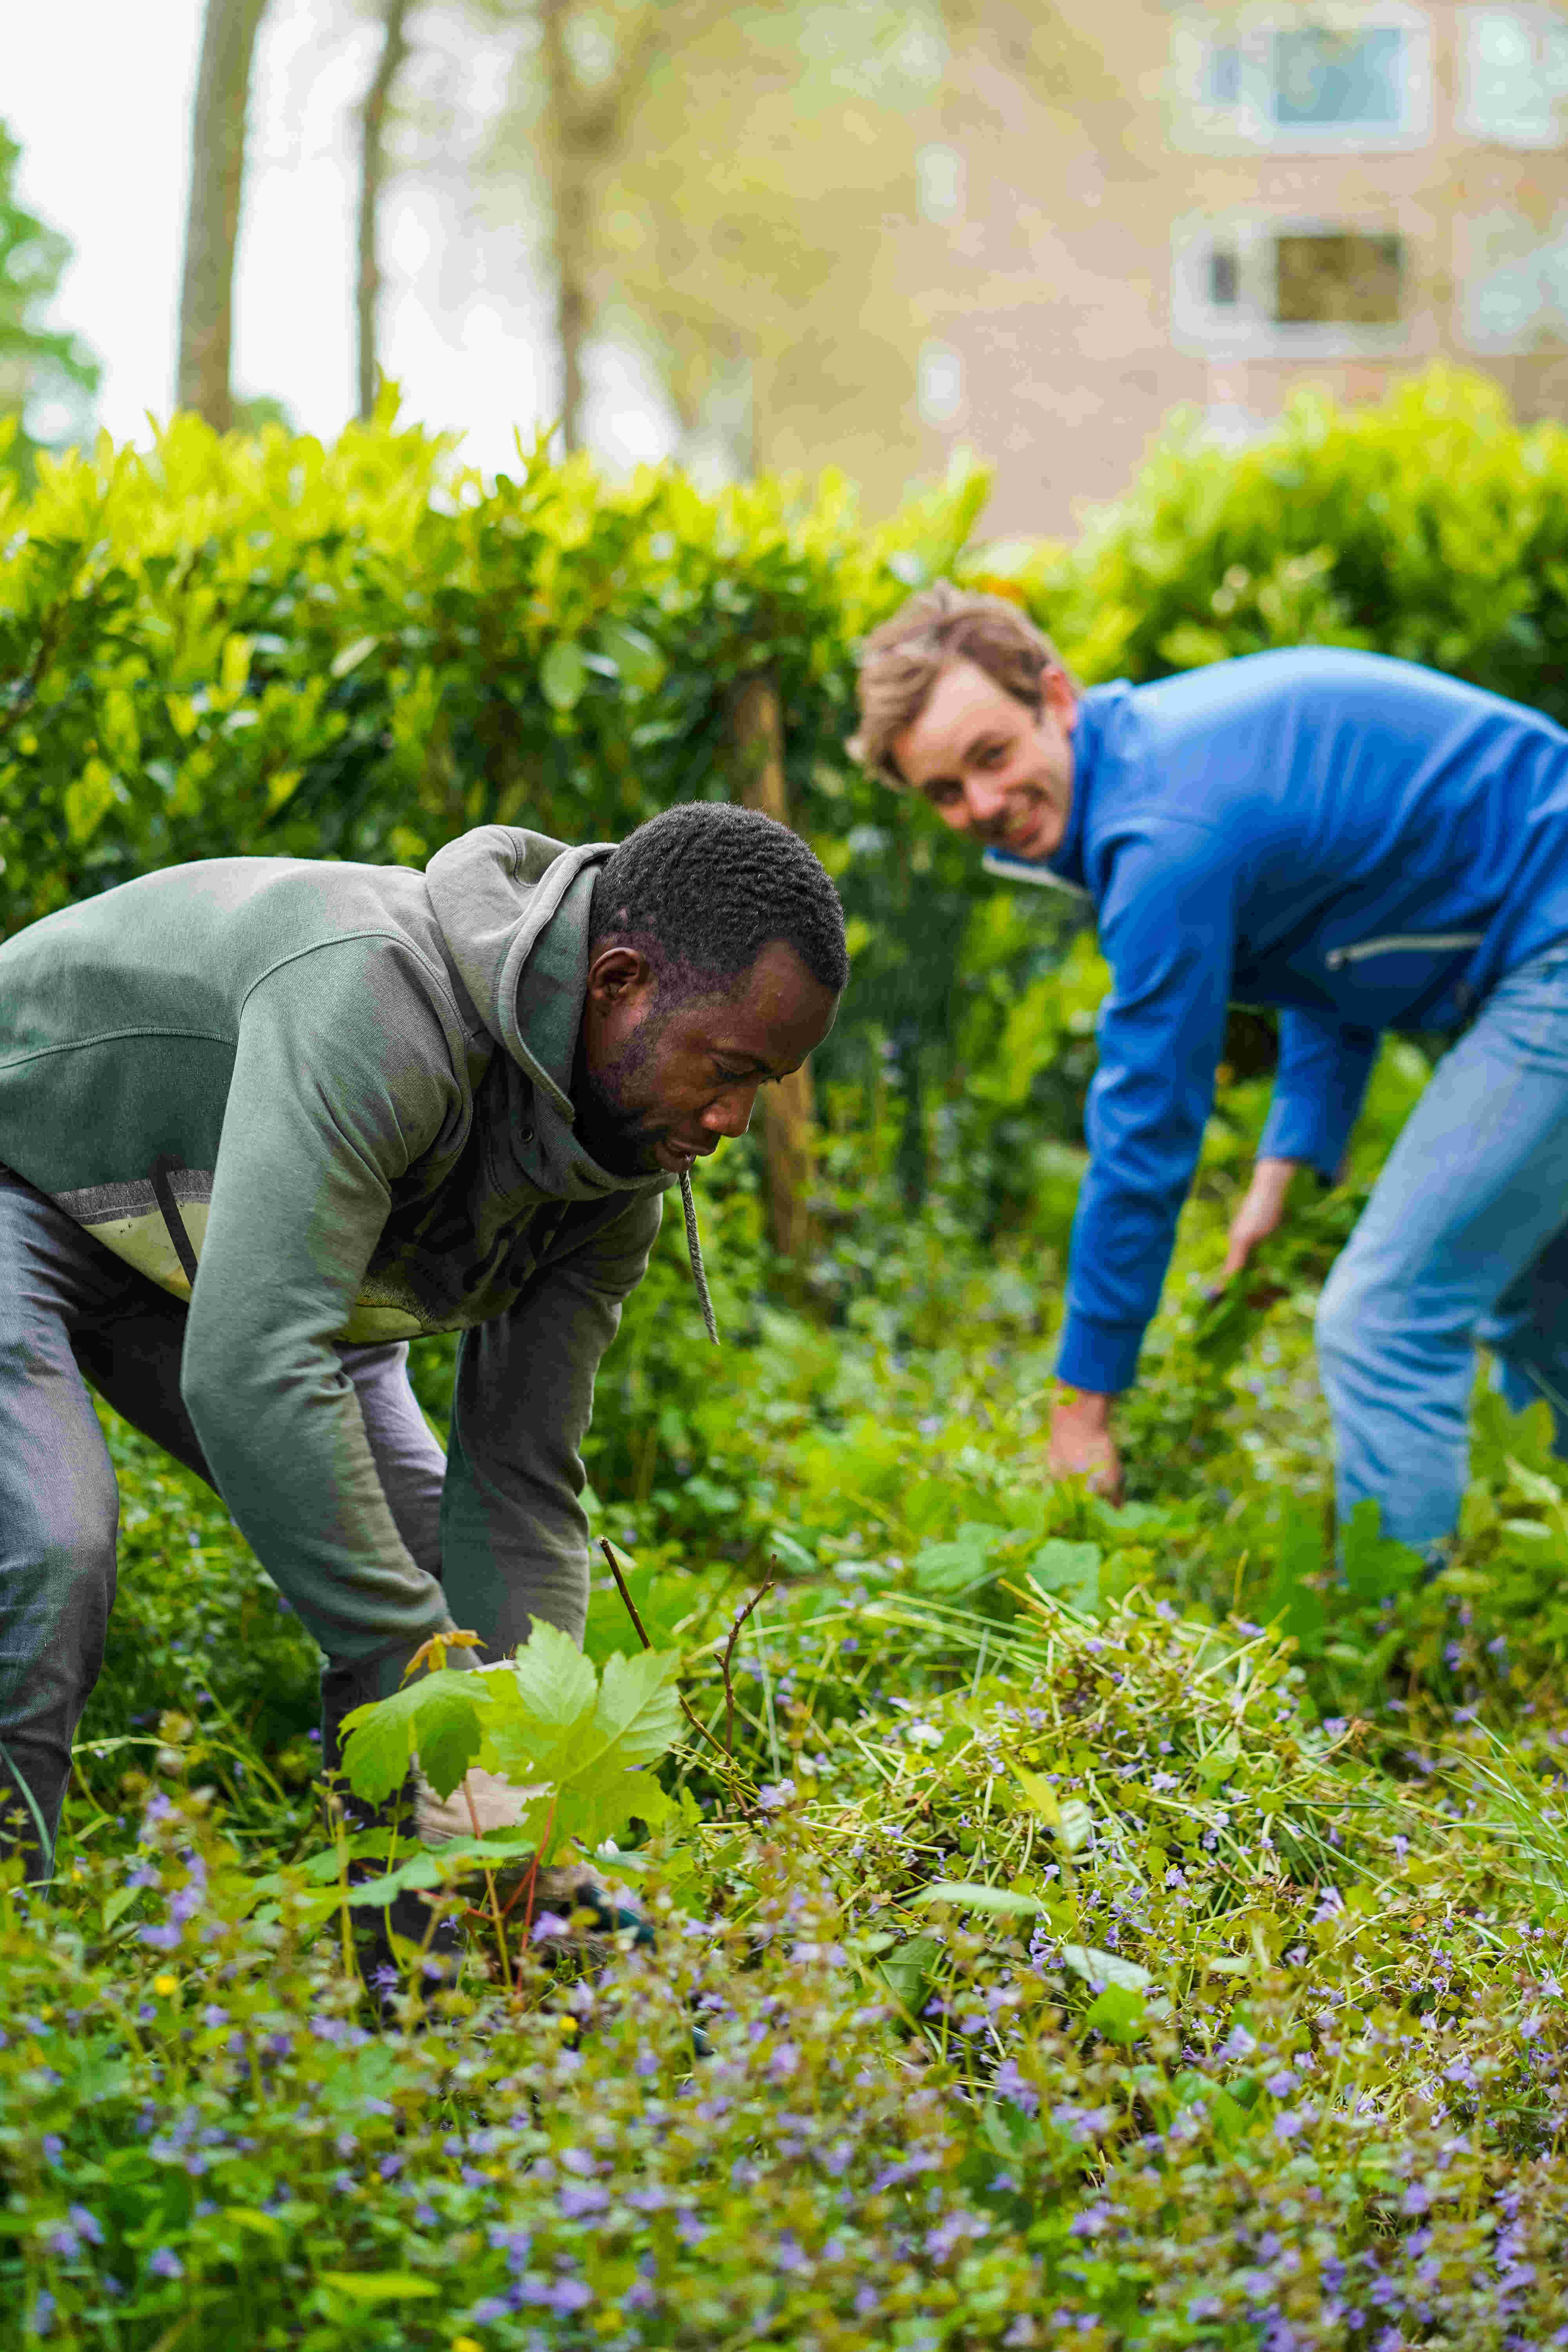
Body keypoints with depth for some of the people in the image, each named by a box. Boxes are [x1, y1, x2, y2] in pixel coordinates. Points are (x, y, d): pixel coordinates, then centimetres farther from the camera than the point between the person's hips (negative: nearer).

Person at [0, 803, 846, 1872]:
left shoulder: (626, 1172, -13)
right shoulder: (373, 996, -41)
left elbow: (519, 1483, -9)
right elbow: (250, 1372, -50)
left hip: (209, 1252, 8)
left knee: (442, 1563, -3)